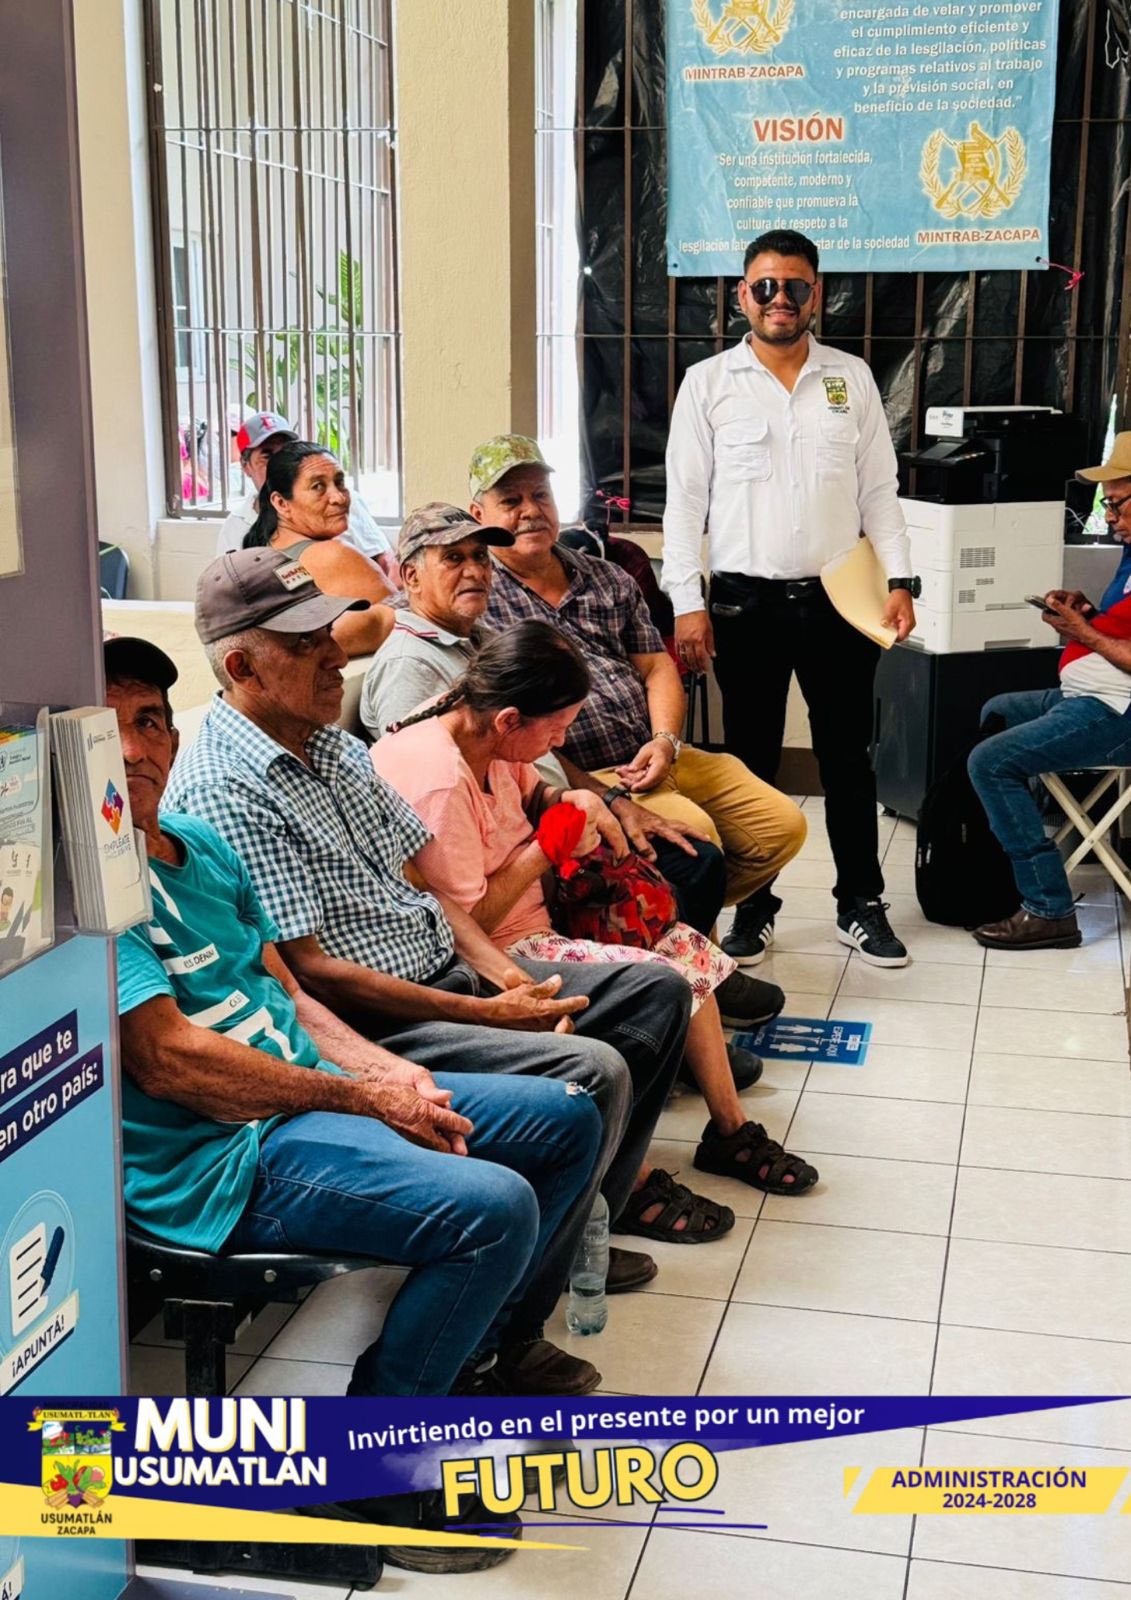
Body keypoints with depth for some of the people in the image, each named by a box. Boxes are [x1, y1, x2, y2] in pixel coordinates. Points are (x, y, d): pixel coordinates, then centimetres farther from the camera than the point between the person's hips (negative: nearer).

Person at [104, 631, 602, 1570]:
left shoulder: (202, 847, 15)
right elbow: (167, 1060, -21)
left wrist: (388, 1072, -1)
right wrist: (358, 1098, -14)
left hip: (314, 1094, 10)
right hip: (223, 1160, -10)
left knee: (567, 1121, 12)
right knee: (494, 1206, -29)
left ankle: (458, 1357, 21)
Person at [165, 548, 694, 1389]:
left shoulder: (334, 746, 11)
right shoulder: (222, 790, -19)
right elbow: (312, 971, -22)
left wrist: (500, 968, -3)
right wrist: (488, 1015, -20)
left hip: (450, 973, 10)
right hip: (370, 1026, -10)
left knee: (657, 992, 11)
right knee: (593, 1072, -26)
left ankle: (582, 1231, 19)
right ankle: (505, 1336, -14)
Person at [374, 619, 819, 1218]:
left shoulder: (482, 737, 0)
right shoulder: (439, 782, -29)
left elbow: (527, 792, 23)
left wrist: (570, 801, 0)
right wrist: (546, 852, -16)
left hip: (533, 923, 11)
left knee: (685, 949, 5)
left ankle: (730, 1130, 18)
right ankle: (627, 1186, -10)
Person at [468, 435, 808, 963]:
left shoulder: (608, 579, 19)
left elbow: (656, 666, 17)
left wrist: (665, 740, -4)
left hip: (655, 757, 7)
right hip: (579, 774, -7)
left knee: (782, 825, 0)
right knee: (693, 832, -30)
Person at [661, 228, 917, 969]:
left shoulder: (852, 378, 5)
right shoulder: (708, 383, 0)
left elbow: (880, 490, 7)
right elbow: (686, 500, -2)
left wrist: (899, 581, -2)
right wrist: (687, 603, -9)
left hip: (839, 599, 2)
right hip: (746, 602, -1)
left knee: (848, 758, 9)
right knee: (752, 762, 8)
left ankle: (862, 907, 21)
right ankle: (754, 909, 19)